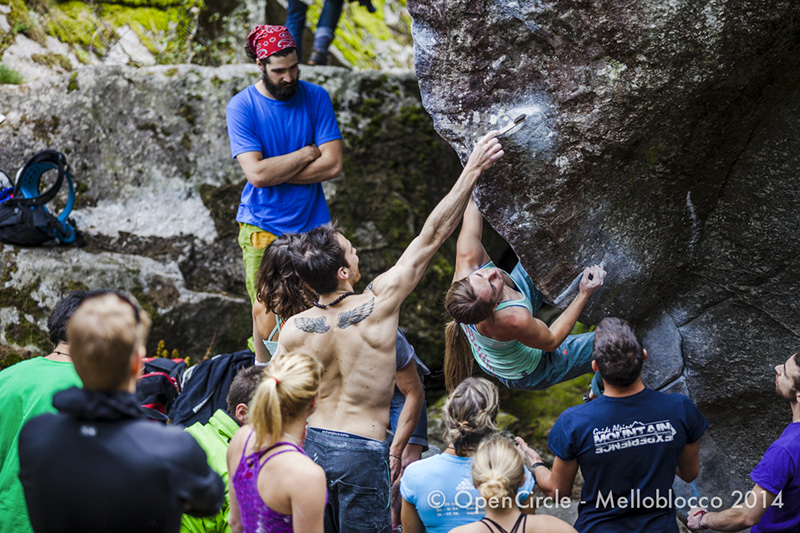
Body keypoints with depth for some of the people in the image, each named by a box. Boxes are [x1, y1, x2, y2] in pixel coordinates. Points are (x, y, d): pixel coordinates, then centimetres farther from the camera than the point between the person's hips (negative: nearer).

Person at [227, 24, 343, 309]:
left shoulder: (316, 97, 0)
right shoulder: (241, 107, -6)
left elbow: (333, 165, -8)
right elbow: (256, 174, -17)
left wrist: (275, 173, -11)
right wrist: (307, 153, -10)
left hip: (312, 225, 2)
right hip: (262, 231, -2)